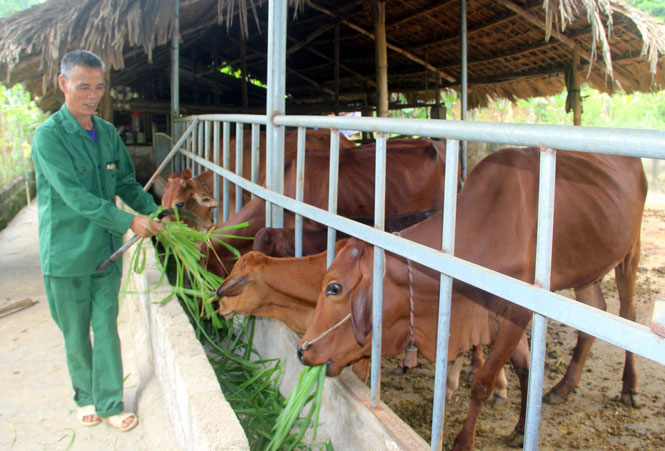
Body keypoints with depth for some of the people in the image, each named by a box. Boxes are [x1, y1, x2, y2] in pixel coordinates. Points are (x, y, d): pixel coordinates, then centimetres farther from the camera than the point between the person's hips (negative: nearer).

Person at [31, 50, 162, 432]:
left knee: (106, 329, 10)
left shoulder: (109, 133, 5)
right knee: (76, 333, 12)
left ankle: (110, 404, 21)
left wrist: (154, 211, -6)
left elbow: (126, 183, 11)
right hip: (66, 254, -4)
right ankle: (87, 397, 32)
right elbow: (74, 196, -21)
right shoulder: (48, 136, -13)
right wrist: (128, 221, -26)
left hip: (107, 250, 4)